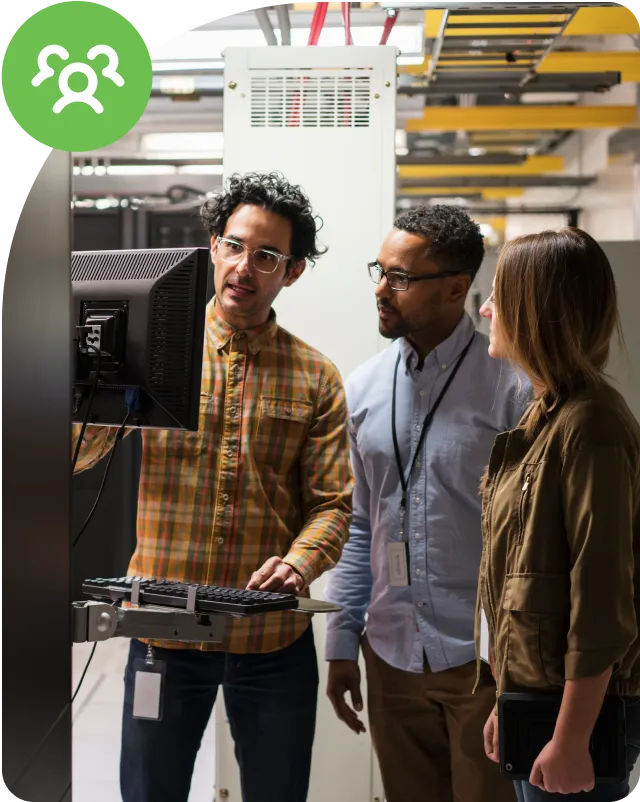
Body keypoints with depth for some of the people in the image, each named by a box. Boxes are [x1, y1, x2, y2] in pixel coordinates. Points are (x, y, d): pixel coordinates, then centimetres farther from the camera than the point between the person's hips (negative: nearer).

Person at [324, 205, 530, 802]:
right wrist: (341, 644, 10)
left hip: (484, 661, -4)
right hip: (392, 657, 5)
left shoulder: (510, 384, -11)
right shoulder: (364, 387, 5)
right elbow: (358, 528, 11)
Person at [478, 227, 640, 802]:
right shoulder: (545, 415, 11)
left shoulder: (591, 424, -18)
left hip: (577, 705, -9)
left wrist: (571, 740, -20)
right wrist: (509, 702, 15)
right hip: (534, 693, 9)